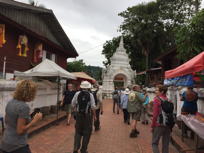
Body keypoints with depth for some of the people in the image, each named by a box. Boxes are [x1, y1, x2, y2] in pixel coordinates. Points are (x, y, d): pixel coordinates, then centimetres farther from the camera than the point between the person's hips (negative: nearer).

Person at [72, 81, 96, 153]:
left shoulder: (77, 94, -4)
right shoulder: (90, 95, -9)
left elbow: (73, 104, 2)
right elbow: (93, 107, -9)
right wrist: (94, 116, 2)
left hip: (79, 115, 2)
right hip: (88, 115, -2)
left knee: (78, 131, 16)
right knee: (86, 132, 11)